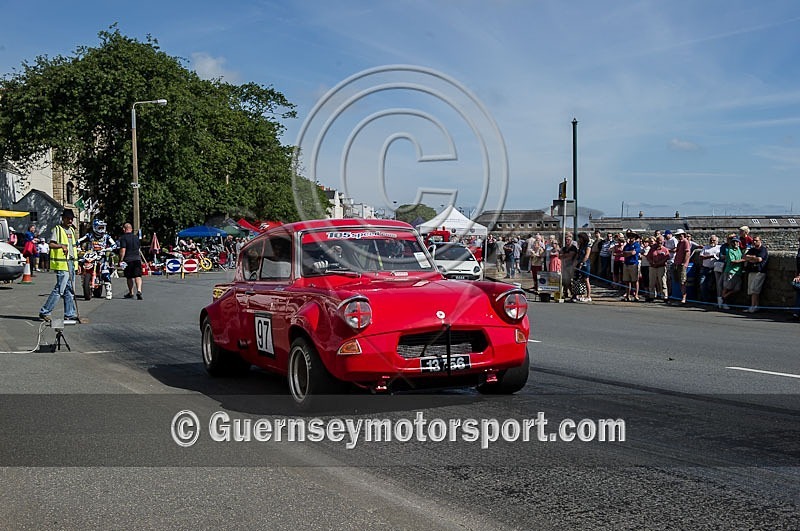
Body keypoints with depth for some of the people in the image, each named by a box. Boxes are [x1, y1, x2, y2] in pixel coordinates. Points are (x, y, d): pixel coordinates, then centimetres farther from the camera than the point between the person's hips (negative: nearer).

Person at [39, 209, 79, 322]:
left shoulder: (72, 230, 19)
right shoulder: (57, 229, -4)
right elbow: (51, 244, -15)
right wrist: (61, 246, -33)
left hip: (71, 263, 8)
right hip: (61, 263, -8)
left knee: (69, 289, 10)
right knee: (59, 289, -11)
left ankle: (70, 313, 14)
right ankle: (44, 312, -5)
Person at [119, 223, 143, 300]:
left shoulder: (123, 238, -7)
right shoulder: (136, 237, 12)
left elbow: (123, 250, -15)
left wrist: (121, 260, -11)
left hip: (128, 260, -3)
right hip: (137, 258, 3)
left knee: (129, 277, 10)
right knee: (138, 276, -4)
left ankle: (131, 293, 21)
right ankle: (139, 290, -23)